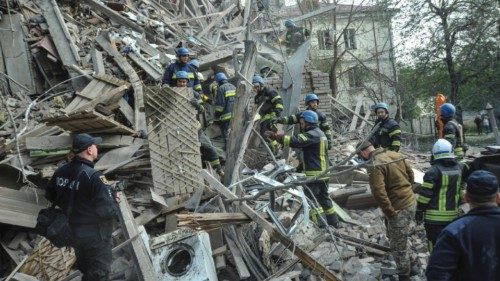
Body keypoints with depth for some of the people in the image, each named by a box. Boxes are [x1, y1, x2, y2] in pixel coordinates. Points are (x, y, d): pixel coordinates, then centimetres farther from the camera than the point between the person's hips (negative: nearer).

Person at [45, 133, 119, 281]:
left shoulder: (61, 172, -6)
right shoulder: (94, 176, -28)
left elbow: (50, 195, 10)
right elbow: (107, 210, -30)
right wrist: (117, 209, -9)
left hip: (72, 230, 7)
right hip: (95, 235, -7)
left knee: (84, 268, 28)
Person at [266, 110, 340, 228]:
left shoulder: (312, 134, -15)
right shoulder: (319, 133, 18)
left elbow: (295, 141, -27)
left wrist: (275, 136, -26)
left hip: (314, 173, -10)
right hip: (324, 172, 10)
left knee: (312, 197, -3)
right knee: (324, 197, 19)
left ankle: (320, 222, -5)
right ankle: (334, 222, 27)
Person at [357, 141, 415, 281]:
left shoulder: (374, 165, -21)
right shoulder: (396, 154, 5)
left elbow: (379, 194, -27)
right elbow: (410, 174, 14)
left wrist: (390, 213, -17)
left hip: (400, 208, -9)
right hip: (411, 201, 9)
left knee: (398, 247, 7)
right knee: (398, 239, 28)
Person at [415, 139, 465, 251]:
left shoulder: (434, 171, -15)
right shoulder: (460, 168, 3)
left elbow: (425, 194, -13)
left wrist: (419, 213, -3)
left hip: (435, 218, -6)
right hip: (453, 216, 6)